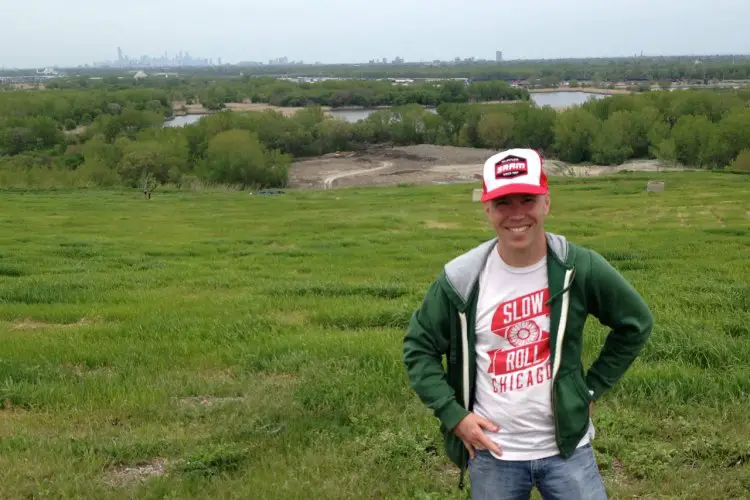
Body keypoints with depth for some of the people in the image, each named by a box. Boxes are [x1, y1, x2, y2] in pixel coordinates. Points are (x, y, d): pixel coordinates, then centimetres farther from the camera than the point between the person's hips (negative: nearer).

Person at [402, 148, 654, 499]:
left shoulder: (580, 268, -11)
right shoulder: (461, 280, -11)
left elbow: (635, 325, 5)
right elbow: (419, 347, 1)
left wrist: (592, 389, 3)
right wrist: (453, 415, -6)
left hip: (567, 447, 0)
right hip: (492, 454, 0)